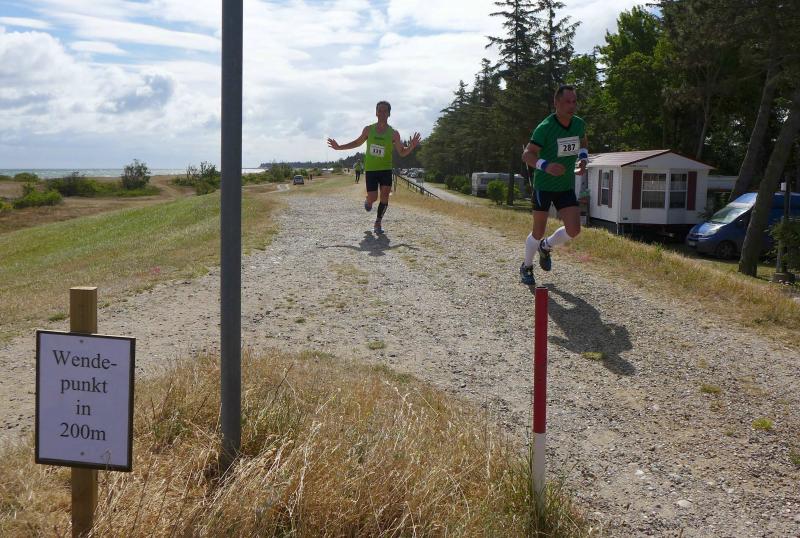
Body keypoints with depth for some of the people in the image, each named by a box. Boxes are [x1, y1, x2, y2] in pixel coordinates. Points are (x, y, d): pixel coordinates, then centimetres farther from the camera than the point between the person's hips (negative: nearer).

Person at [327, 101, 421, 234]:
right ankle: (368, 201, 32)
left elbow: (402, 152, -1)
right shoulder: (368, 130, 0)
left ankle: (378, 223, 3)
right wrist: (339, 147, 12)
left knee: (385, 195, -12)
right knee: (373, 198, -6)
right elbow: (357, 142, 17)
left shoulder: (393, 133, -4)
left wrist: (411, 147, -21)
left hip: (386, 169, 0)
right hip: (370, 169, 0)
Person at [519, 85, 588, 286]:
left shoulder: (579, 124, -1)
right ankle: (526, 267, 28)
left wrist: (583, 160, -1)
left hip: (567, 186, 5)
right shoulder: (545, 127, -18)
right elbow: (527, 155, -19)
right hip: (544, 185, -4)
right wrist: (546, 166, -37)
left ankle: (546, 247, 23)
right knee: (538, 231, 4)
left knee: (573, 230, -8)